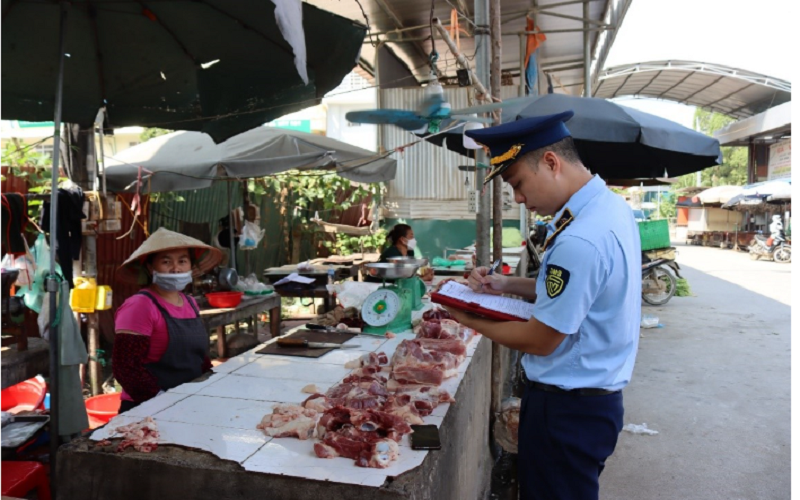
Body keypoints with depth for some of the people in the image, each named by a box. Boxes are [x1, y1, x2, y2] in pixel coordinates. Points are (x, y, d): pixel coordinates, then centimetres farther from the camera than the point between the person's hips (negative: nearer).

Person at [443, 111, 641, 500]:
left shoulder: (579, 241, -30)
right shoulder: (611, 205, 2)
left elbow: (539, 342, -21)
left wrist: (470, 321, -8)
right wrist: (507, 284, 4)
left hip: (567, 409, -9)